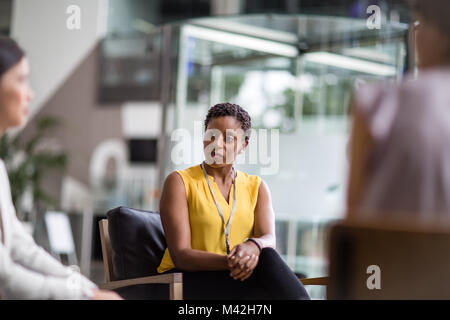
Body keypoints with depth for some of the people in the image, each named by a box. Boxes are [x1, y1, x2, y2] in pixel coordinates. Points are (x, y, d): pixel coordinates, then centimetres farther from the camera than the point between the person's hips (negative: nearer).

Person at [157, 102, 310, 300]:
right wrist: (229, 262, -30)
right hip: (186, 280, -4)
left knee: (266, 255, -31)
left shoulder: (256, 187, 14)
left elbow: (269, 239, -4)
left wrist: (253, 246, -30)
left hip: (233, 278, 4)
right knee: (267, 261, -30)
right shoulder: (179, 182, 0)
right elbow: (180, 255, -11)